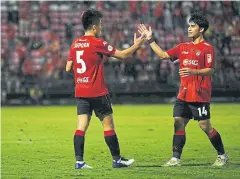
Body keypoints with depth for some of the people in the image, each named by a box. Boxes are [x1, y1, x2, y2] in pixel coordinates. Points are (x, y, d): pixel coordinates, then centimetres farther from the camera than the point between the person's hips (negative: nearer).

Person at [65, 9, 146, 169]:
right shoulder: (97, 43, -11)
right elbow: (122, 55, -6)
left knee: (81, 126, 1)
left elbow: (68, 68, 11)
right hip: (97, 93, -6)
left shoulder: (75, 44, 6)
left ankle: (79, 161, -6)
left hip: (80, 93, 6)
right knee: (108, 125, 5)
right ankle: (117, 160, 12)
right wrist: (136, 45, 8)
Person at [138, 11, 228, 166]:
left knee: (205, 126, -3)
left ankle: (222, 156, 12)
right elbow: (163, 55, 16)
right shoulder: (183, 47, 14)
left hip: (200, 96, -7)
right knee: (178, 124, -1)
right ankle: (176, 159, 1)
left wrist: (193, 71, -29)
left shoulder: (207, 48, -6)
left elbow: (210, 70, -13)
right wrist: (150, 39, 12)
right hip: (183, 95, 7)